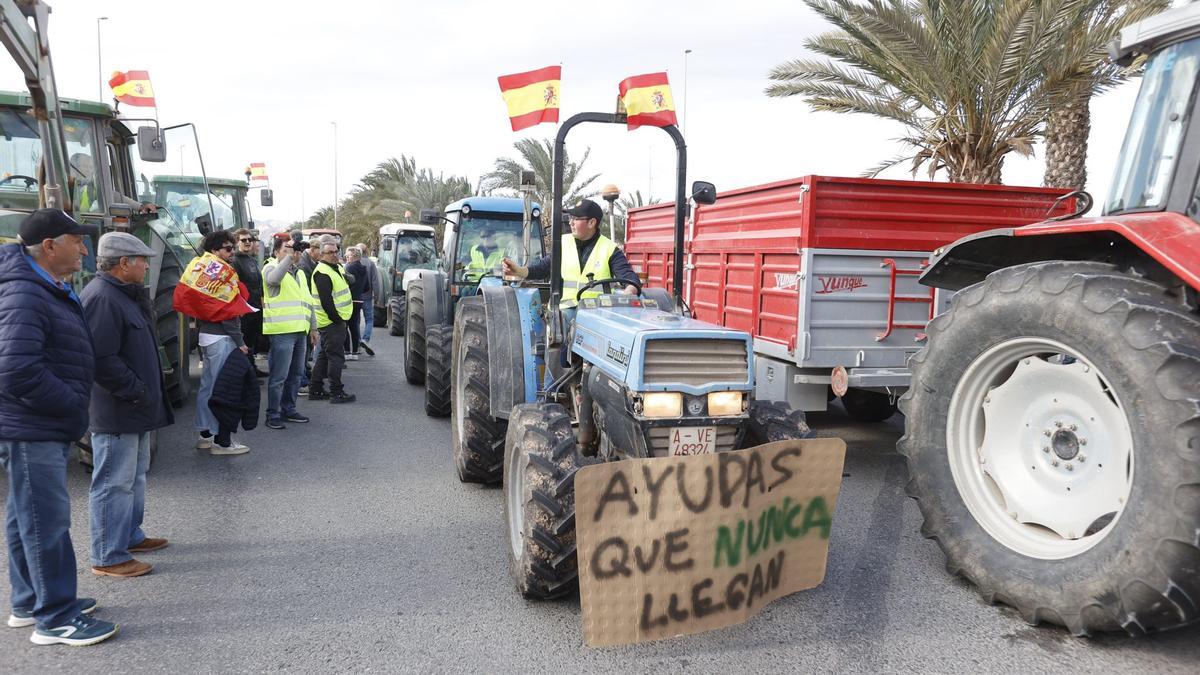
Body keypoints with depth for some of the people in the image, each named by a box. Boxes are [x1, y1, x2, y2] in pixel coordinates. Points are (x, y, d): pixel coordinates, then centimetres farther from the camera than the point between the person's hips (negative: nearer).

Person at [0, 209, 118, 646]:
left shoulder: (50, 290, 13)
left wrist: (71, 405, 11)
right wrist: (72, 405, -18)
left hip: (45, 427, 10)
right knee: (47, 521, -3)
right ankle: (55, 619, 7)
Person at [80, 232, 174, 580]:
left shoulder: (124, 294, 14)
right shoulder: (101, 298, -20)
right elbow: (103, 360, -27)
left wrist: (146, 395, 17)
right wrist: (137, 392, -19)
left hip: (134, 408, 11)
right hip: (116, 412, -11)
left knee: (135, 477, 21)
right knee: (115, 483, -2)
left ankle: (130, 535, 34)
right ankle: (108, 557, 7)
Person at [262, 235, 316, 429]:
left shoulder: (300, 273, 21)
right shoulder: (271, 268, -4)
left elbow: (307, 301, 25)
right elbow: (274, 278, -31)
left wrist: (312, 326, 23)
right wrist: (289, 256, -33)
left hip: (300, 331, 8)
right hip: (281, 332, -8)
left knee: (296, 374, 14)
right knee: (279, 376, -5)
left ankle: (288, 409, 25)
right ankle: (273, 414, 2)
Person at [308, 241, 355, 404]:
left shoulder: (336, 268, 16)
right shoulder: (322, 273, -16)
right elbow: (326, 301, -22)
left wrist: (340, 319, 14)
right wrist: (337, 319, -18)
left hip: (335, 320, 10)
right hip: (331, 322, -10)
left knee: (324, 356, 15)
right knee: (336, 356, -6)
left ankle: (315, 390, 23)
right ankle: (337, 393, -1)